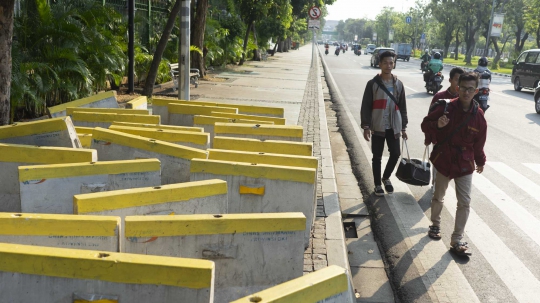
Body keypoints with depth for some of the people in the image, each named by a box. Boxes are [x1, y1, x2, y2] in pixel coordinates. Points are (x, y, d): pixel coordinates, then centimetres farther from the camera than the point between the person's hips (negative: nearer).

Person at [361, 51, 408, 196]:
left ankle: (386, 178, 29)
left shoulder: (398, 84, 7)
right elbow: (366, 106, -5)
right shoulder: (373, 83, -4)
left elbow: (402, 107, 11)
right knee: (377, 156, 6)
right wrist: (366, 126, -12)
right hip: (378, 127, -3)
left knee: (395, 154, 3)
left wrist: (403, 127, 9)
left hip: (394, 127, 3)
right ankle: (377, 184, 22)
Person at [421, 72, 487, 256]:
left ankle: (457, 241, 7)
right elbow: (425, 124, -6)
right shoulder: (446, 108, -12)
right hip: (444, 161, -1)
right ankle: (435, 225, 41)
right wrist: (437, 125, -27)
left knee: (465, 203, -1)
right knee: (438, 197, 16)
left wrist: (480, 162, 14)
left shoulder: (478, 115, -7)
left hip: (465, 165, 1)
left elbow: (479, 142, 5)